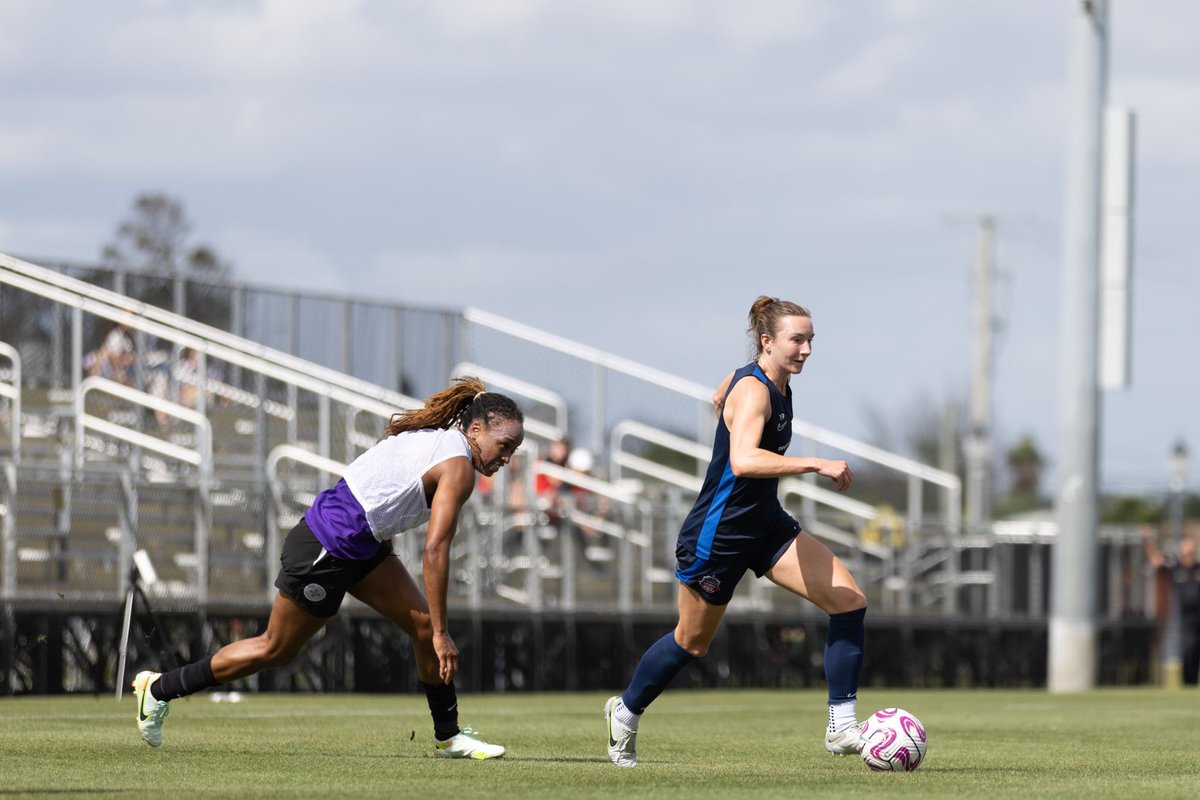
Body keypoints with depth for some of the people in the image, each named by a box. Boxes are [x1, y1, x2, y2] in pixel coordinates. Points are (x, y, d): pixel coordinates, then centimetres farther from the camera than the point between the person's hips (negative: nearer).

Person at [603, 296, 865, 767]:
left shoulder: (776, 384, 2)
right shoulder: (752, 390, -25)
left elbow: (719, 398, 25)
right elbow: (743, 461, -43)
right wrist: (815, 465, -44)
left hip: (766, 526, 8)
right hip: (717, 534, -8)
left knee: (849, 601, -9)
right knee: (692, 642, 12)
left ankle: (842, 727, -8)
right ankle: (626, 711, 38)